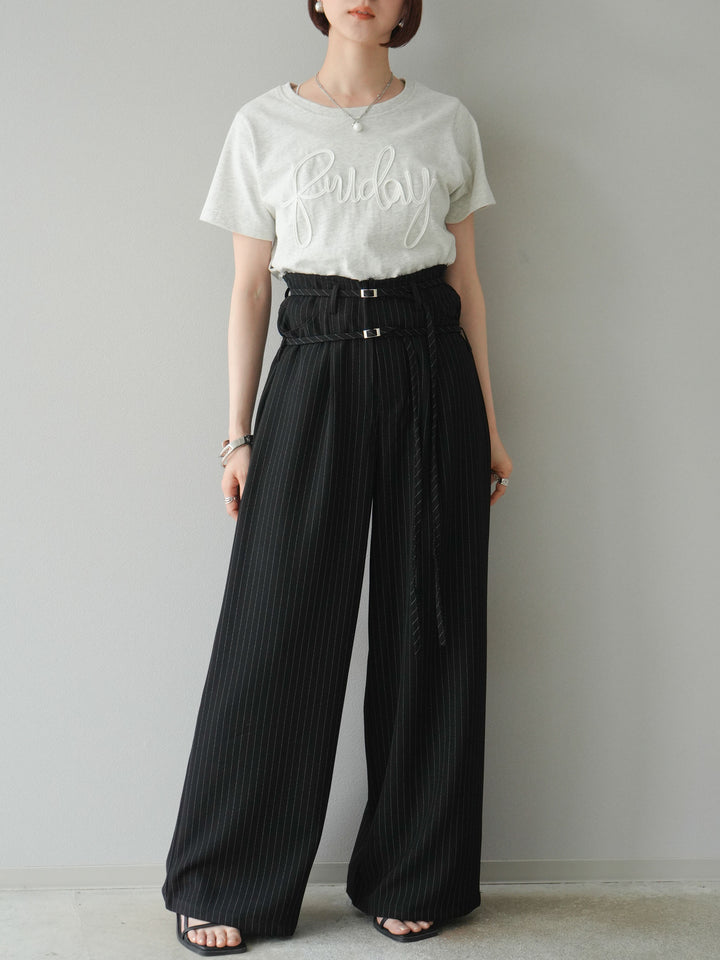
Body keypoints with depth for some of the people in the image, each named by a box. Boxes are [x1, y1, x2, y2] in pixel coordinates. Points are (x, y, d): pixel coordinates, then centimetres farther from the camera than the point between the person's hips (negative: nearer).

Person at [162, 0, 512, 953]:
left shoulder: (447, 122, 9)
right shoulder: (264, 125, 6)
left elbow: (467, 282, 11)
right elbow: (248, 289, 6)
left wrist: (489, 423, 8)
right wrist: (240, 434, 2)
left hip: (431, 378, 2)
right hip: (314, 375, -1)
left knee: (429, 625, 5)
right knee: (278, 631, -1)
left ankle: (411, 878, 22)